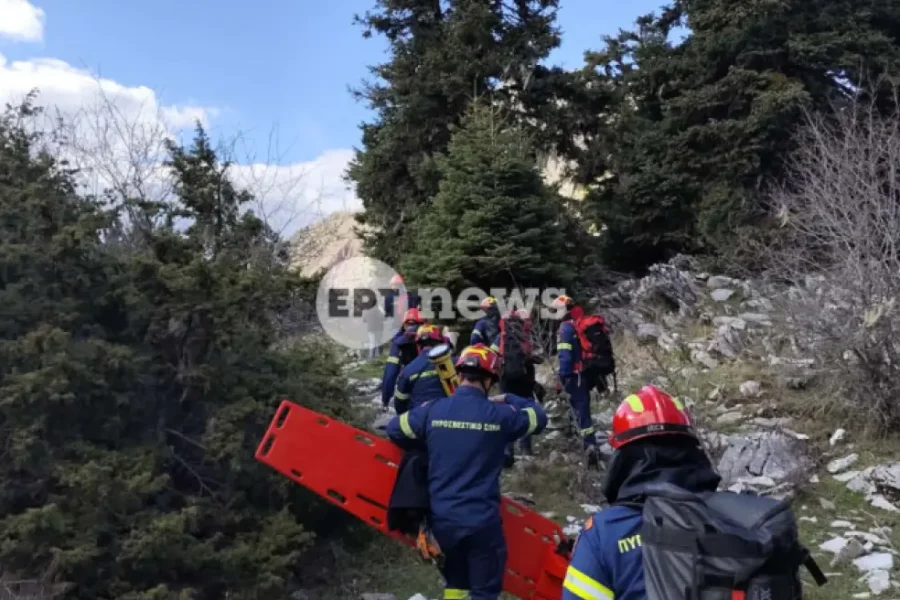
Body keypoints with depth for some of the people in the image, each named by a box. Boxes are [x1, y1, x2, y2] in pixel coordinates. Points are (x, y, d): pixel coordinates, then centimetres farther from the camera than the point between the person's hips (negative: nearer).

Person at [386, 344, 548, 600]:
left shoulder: (432, 410, -5)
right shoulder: (499, 415, -9)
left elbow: (394, 428, 9)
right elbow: (539, 417, 8)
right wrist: (507, 400, 22)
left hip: (441, 518, 3)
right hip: (482, 520, -3)